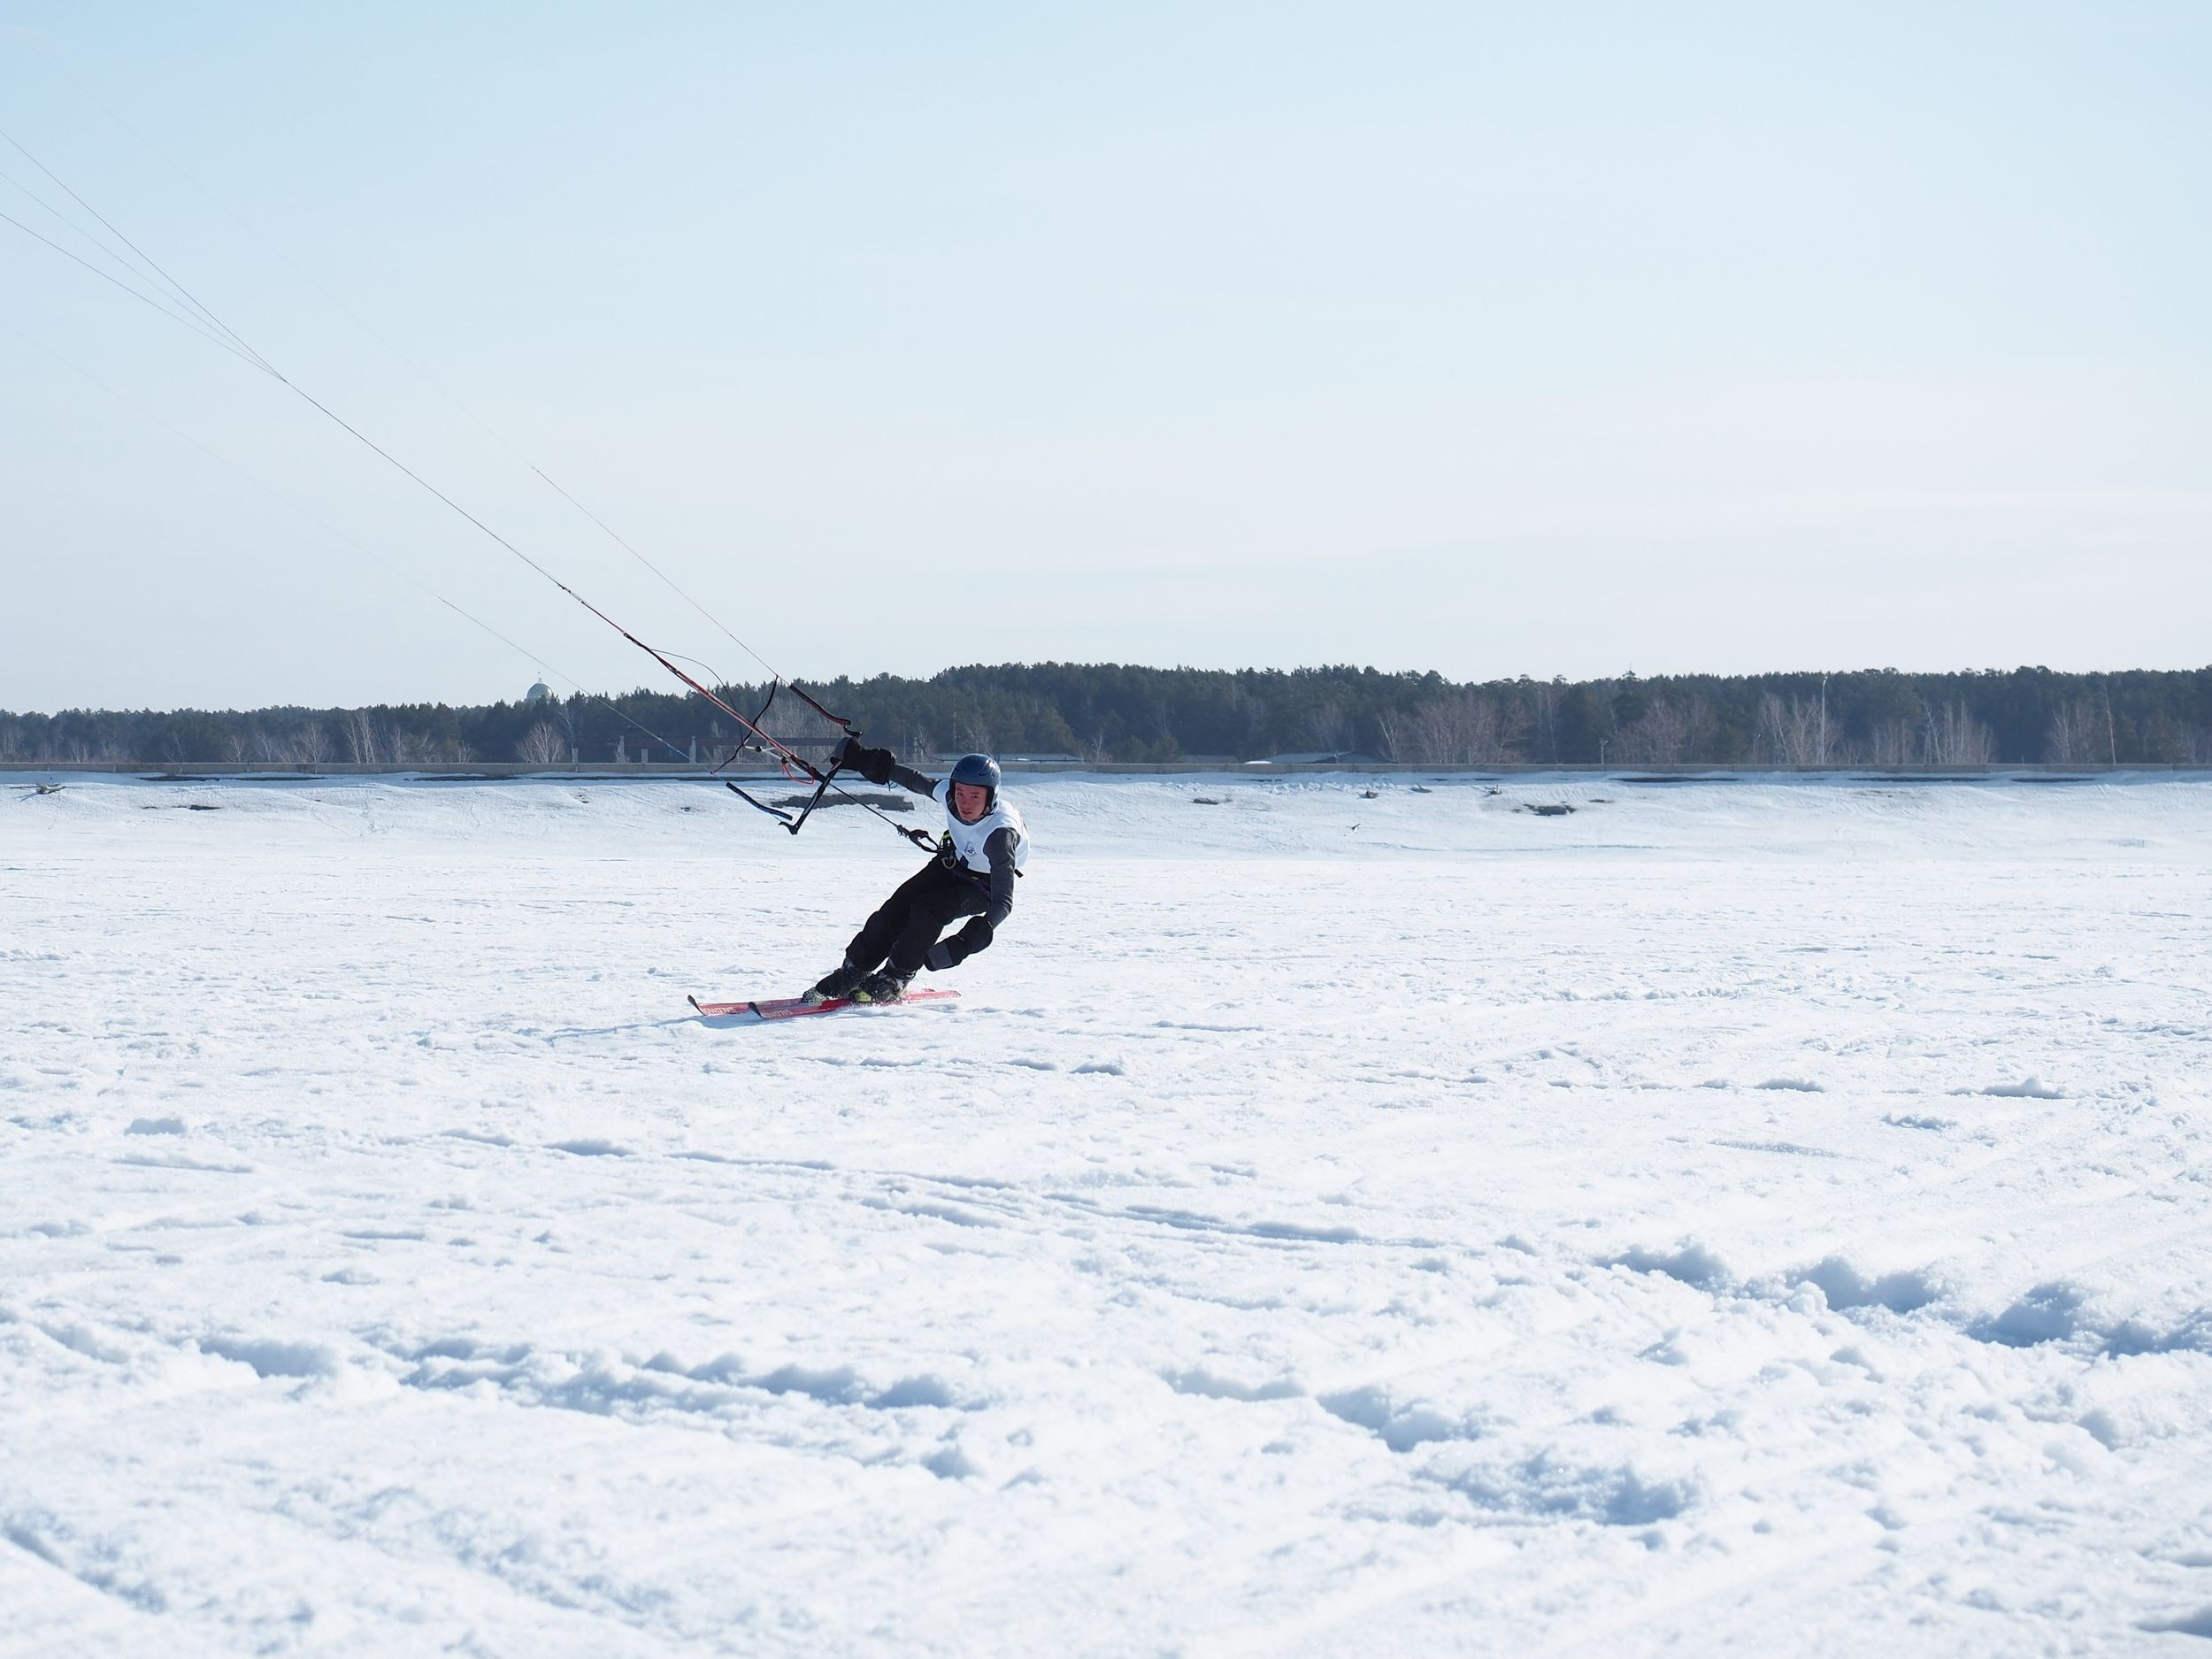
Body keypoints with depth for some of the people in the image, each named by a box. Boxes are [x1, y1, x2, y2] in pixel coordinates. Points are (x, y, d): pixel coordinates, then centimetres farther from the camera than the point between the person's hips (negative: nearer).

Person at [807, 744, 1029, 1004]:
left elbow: (1004, 900, -44)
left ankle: (894, 981, -8)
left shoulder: (1000, 832, -41)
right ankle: (852, 972, 6)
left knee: (927, 910, -26)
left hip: (986, 884, -5)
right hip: (953, 861, 5)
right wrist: (871, 764, 6)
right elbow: (916, 781, -1)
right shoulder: (947, 791, -26)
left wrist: (981, 932, -60)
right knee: (897, 907, -9)